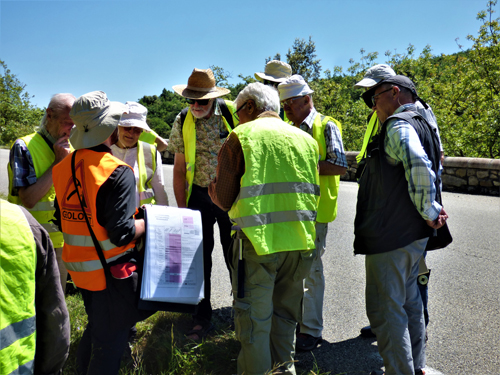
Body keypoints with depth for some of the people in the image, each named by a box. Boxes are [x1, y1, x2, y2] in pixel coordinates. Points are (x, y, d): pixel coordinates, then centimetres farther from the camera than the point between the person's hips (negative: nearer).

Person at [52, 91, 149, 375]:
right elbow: (122, 234, -25)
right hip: (111, 270, -8)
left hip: (78, 266, 8)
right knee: (111, 341, 10)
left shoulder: (64, 166, 1)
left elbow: (62, 221, 10)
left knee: (96, 326, 28)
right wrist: (150, 221, -9)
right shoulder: (118, 172, -22)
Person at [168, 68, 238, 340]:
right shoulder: (182, 121, -2)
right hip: (199, 195, 2)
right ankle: (202, 317, 23)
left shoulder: (232, 113, -8)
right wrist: (181, 207, 2)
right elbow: (179, 168, 4)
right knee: (199, 256, 6)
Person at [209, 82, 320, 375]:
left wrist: (212, 189, 14)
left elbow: (224, 199, -6)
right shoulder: (306, 139, 10)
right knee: (285, 312, 23)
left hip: (259, 239, -5)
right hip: (300, 241, 6)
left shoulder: (242, 135, -4)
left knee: (254, 318, 9)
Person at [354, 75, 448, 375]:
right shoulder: (423, 125, 17)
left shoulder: (398, 125, -14)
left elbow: (419, 167, -30)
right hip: (414, 235, 11)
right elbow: (432, 169, 23)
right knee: (409, 301, 21)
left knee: (385, 308, -1)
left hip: (391, 235, -11)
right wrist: (432, 211, 14)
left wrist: (429, 212, -20)